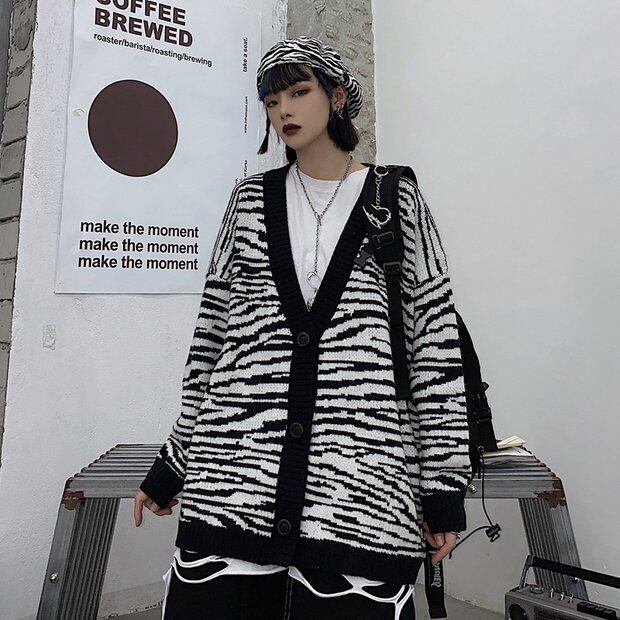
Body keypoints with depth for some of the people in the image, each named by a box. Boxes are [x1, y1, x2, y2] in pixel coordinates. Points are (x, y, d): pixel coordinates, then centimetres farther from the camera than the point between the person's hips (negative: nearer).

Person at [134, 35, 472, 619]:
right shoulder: (252, 198, 14)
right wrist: (173, 461, 13)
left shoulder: (396, 198, 9)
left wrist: (443, 483, 1)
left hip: (364, 483, -1)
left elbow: (436, 341, 5)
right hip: (232, 476, 2)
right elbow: (211, 331, 14)